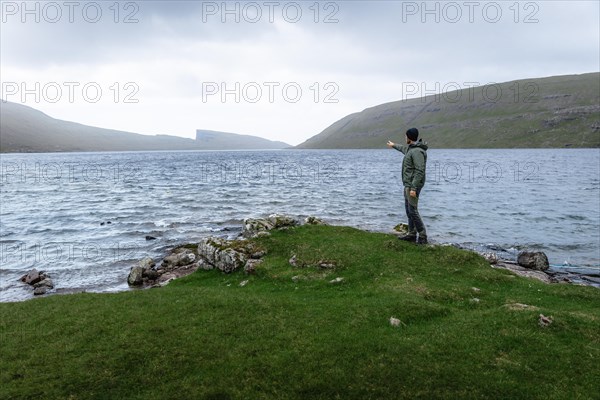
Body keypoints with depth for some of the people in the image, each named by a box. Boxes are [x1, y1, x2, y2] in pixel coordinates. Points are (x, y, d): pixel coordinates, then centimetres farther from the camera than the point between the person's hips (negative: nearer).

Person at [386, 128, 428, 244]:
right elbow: (404, 148, 39)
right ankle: (412, 234, 20)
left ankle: (422, 236, -4)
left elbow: (420, 171, -24)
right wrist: (394, 145, 56)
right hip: (408, 184, 10)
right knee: (408, 209, 14)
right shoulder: (411, 148, 13)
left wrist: (414, 188, -27)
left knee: (413, 211, -10)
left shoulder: (417, 151, -19)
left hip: (413, 185, -10)